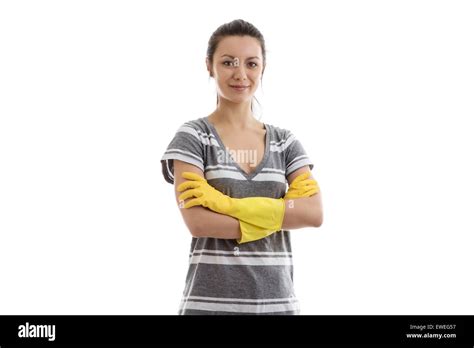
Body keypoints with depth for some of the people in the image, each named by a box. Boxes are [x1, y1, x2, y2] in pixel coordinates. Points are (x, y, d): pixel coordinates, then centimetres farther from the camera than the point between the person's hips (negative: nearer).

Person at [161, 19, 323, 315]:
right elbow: (198, 221, -14)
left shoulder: (285, 142, 7)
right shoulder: (192, 137, -3)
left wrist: (227, 203, -12)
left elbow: (314, 213, -6)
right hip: (211, 300, -3)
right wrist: (281, 215, -8)